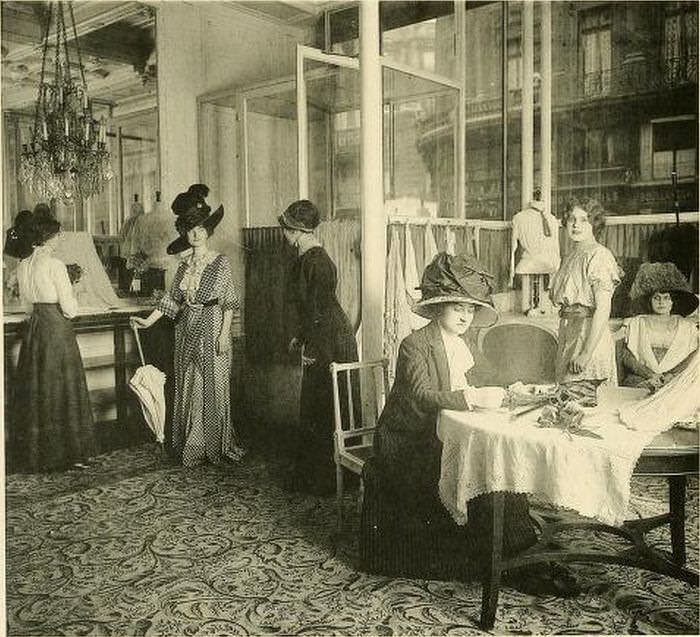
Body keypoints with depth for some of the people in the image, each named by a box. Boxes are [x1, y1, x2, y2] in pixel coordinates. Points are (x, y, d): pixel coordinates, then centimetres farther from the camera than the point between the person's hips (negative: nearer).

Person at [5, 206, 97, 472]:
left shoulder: (23, 265, 6)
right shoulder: (55, 265, -15)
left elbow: (27, 302, 15)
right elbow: (70, 309, -14)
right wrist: (70, 294, 4)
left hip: (33, 329, 7)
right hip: (57, 330, -7)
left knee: (35, 391, 13)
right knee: (62, 390, 2)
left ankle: (34, 451, 21)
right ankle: (71, 452, 10)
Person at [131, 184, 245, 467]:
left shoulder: (220, 262, -5)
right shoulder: (184, 265, 10)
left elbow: (230, 301, -7)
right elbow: (172, 299, 11)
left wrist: (224, 333, -13)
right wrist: (148, 321, 6)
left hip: (211, 327, -5)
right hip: (187, 331, 6)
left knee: (212, 386, -2)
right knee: (188, 388, 8)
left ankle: (216, 446, 9)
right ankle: (192, 446, 18)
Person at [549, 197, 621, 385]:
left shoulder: (598, 255, -12)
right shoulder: (571, 256, 14)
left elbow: (603, 310, -18)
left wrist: (586, 353, -21)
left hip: (589, 335, -8)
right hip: (567, 333, 8)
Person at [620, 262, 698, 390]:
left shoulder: (687, 326, 16)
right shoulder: (637, 323, 13)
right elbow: (627, 357, 4)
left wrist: (671, 375, -13)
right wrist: (650, 374, -11)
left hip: (674, 380, 1)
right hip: (640, 378, -1)